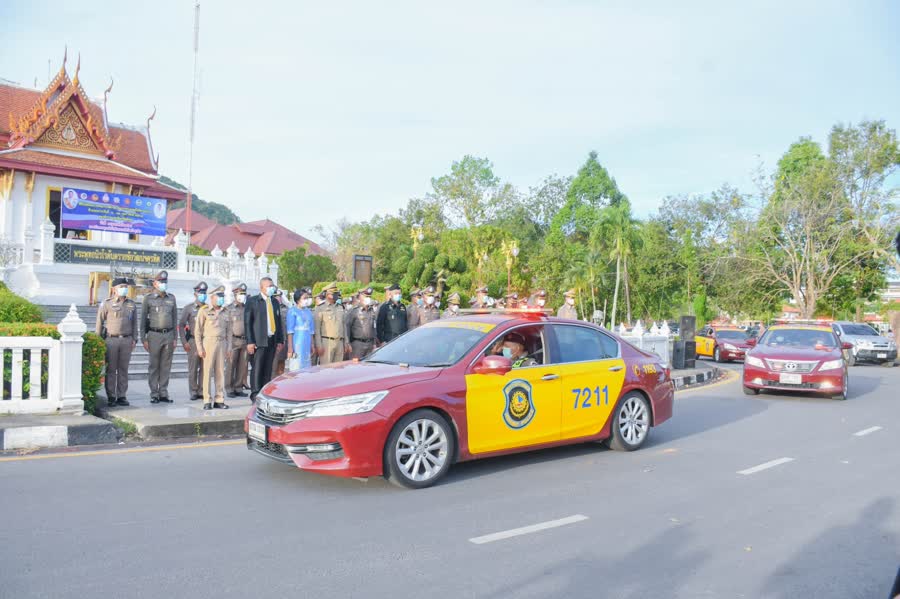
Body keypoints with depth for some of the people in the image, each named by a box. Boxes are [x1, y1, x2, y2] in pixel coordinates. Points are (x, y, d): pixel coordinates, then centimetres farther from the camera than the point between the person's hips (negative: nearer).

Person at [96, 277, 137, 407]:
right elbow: (99, 322, 1)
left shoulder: (131, 305, 10)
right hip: (111, 340, -3)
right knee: (111, 370, 1)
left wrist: (134, 339, 5)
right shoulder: (106, 304, 0)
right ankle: (111, 397, 6)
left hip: (126, 340, 3)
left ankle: (121, 396, 11)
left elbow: (134, 323, 13)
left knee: (123, 369, 5)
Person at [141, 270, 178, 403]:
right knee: (154, 366, 2)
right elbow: (143, 319, 1)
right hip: (154, 335, -3)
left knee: (166, 366, 5)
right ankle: (154, 394, 8)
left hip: (169, 335, 3)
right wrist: (143, 338, -4)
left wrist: (175, 338, 7)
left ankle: (164, 393, 12)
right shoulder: (148, 298, 1)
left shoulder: (171, 298, 10)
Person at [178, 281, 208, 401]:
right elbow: (181, 325, 2)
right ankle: (194, 392, 9)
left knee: (204, 368, 2)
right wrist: (184, 342, -5)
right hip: (193, 341, -2)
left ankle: (202, 391, 10)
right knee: (193, 368, 1)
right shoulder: (188, 308, 4)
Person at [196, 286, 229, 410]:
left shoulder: (225, 312, 13)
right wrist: (199, 347, -7)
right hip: (209, 342, -4)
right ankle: (207, 401, 2)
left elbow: (228, 331, 15)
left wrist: (229, 347, 8)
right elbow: (198, 330, -1)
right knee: (207, 372, -3)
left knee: (220, 372, 4)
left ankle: (219, 400, 9)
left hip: (222, 343, 4)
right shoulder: (204, 310, 1)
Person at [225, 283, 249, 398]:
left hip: (245, 341, 4)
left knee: (242, 366, 4)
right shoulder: (229, 309, 2)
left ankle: (239, 388, 12)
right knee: (230, 366, -2)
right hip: (233, 340, -4)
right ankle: (229, 389, 4)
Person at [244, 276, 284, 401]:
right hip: (258, 341, -5)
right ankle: (256, 396, -4)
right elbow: (247, 322, -4)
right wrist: (250, 342, -11)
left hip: (272, 341, 5)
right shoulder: (252, 301, 0)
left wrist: (280, 341, 11)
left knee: (268, 369, 6)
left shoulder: (275, 302, 17)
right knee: (257, 369, -7)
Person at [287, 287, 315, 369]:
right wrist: (290, 348, -11)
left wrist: (312, 346, 9)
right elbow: (290, 331, -7)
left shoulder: (308, 312, 13)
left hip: (307, 346, 6)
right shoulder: (292, 311, -4)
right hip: (297, 345, -6)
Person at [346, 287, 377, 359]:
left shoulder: (372, 311, 12)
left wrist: (374, 343, 16)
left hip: (370, 344, 5)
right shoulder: (353, 311, -6)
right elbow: (347, 327, -7)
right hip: (357, 343, -5)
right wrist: (348, 344, -10)